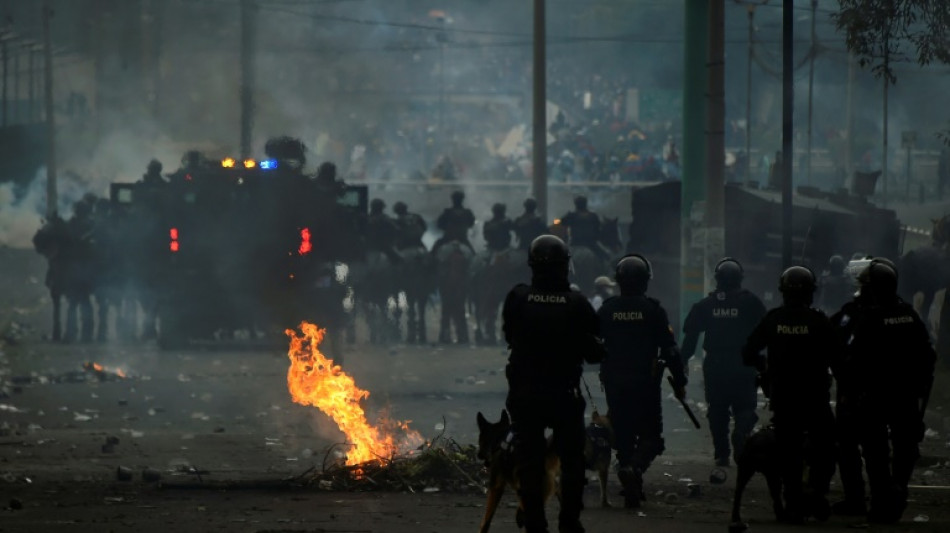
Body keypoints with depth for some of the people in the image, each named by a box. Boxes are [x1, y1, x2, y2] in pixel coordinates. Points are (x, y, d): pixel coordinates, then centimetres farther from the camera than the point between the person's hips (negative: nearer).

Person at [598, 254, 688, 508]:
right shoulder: (654, 311, -7)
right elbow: (670, 350, -8)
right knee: (651, 436, 4)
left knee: (623, 437, 11)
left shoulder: (606, 310, 1)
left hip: (615, 384, 3)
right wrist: (679, 382, -1)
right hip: (646, 383, -3)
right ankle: (634, 468, -25)